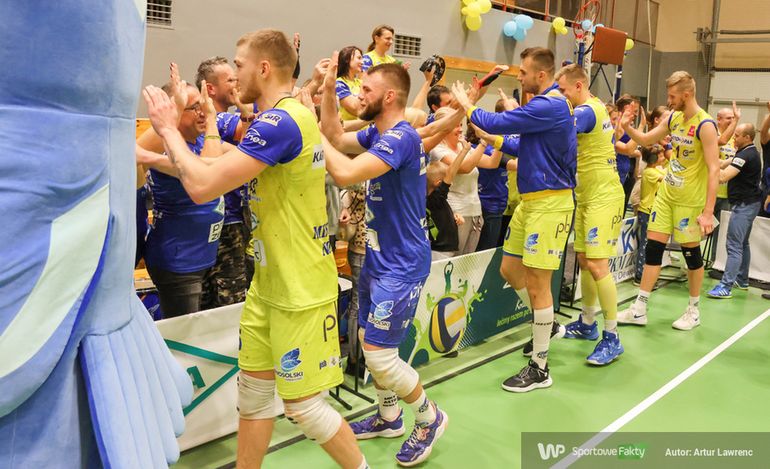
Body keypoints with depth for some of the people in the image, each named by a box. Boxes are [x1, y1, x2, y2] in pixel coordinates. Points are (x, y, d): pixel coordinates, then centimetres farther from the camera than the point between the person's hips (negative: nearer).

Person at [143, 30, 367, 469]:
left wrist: (168, 129, -11)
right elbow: (221, 167, 17)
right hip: (269, 284, 9)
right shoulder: (282, 118, 10)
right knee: (253, 389, 16)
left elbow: (203, 185, -26)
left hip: (300, 290, -9)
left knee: (303, 404, 5)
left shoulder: (281, 122, -23)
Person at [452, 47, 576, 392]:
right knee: (510, 270, 16)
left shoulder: (550, 105, -18)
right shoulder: (544, 104, 14)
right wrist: (498, 143, 15)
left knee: (536, 283, -4)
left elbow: (495, 122, -18)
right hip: (530, 200, 10)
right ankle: (547, 325, 37)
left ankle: (539, 369, 9)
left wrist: (466, 104, 0)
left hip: (549, 203, -10)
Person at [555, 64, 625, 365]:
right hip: (587, 196, 10)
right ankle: (587, 324, 27)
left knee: (597, 264, -12)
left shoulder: (586, 111, -19)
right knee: (584, 261, 14)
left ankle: (612, 339, -4)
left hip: (603, 197, -10)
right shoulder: (592, 106, 12)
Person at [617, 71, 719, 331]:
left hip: (690, 200, -7)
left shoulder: (705, 125, -19)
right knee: (653, 246, 5)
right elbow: (646, 139, 18)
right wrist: (628, 127, -4)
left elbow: (714, 170, -21)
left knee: (691, 251, 5)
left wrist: (708, 211, -26)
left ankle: (693, 311, 24)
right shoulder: (674, 118, 4)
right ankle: (639, 309, 11)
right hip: (666, 193, 7)